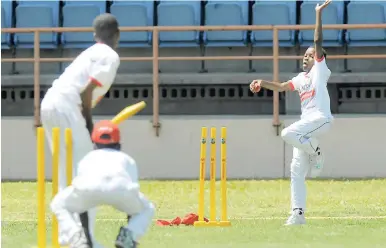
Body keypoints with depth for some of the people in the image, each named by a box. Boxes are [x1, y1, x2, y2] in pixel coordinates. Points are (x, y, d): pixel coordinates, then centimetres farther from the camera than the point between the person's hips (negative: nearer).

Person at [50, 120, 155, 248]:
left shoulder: (88, 158, 40)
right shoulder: (126, 159, 40)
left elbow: (81, 204, 40)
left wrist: (87, 235, 47)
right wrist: (131, 235, 47)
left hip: (89, 186, 0)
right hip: (121, 187, 0)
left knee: (59, 205, 28)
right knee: (146, 210, 32)